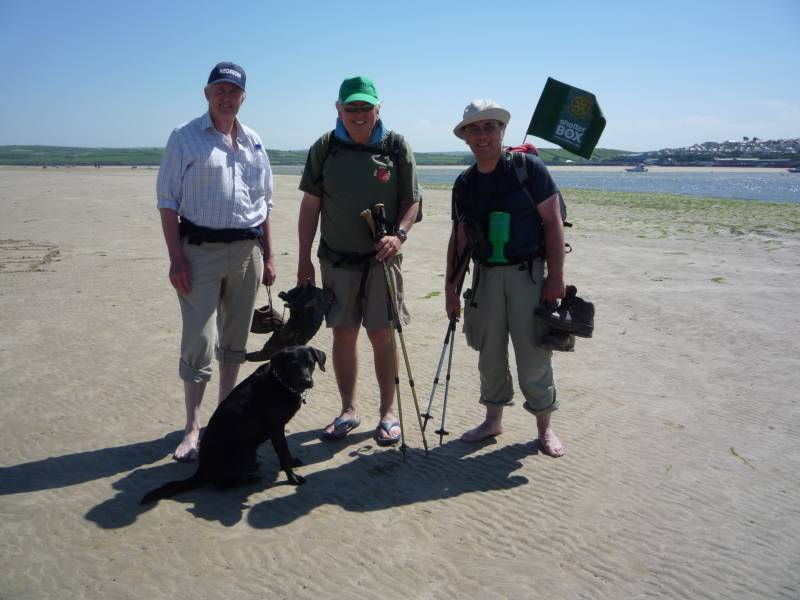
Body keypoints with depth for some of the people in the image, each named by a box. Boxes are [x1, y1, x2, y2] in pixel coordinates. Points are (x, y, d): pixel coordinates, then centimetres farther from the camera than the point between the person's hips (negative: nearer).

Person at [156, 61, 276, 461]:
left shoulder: (253, 142, 13)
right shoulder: (185, 138, 0)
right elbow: (168, 202, -4)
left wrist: (268, 256, 11)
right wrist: (176, 258, -13)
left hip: (247, 250, 4)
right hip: (200, 249, -4)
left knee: (235, 338, 11)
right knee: (200, 340, -7)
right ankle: (192, 428, 5)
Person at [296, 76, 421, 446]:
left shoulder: (396, 147, 0)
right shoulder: (325, 148, 3)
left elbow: (412, 201, 3)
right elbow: (310, 204, 4)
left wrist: (398, 235, -17)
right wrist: (304, 259, 2)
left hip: (381, 258, -1)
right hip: (336, 259, 2)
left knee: (382, 335, 1)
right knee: (343, 334, 6)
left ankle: (388, 412, 16)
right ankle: (349, 411, 21)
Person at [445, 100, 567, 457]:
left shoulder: (528, 167, -5)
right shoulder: (464, 184, 8)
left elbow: (553, 222, -7)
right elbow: (459, 239, 11)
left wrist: (556, 276, -13)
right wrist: (451, 288, 7)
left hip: (528, 273, -4)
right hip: (486, 275, 5)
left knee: (533, 354, 0)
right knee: (490, 352, 11)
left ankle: (544, 427, 17)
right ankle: (493, 420, 28)